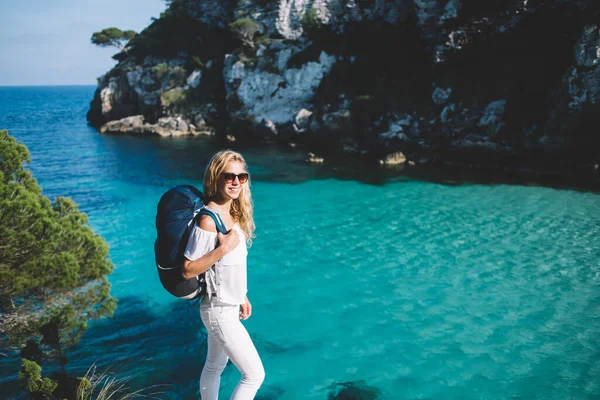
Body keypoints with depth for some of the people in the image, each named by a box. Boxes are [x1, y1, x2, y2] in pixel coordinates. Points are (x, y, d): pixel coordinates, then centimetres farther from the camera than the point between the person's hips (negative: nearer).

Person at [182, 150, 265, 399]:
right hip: (220, 312, -9)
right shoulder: (208, 220, -24)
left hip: (226, 306, 9)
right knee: (254, 374, -2)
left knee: (214, 367, 22)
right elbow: (187, 271, -23)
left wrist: (241, 296, 16)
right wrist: (224, 248, -28)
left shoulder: (232, 214, 3)